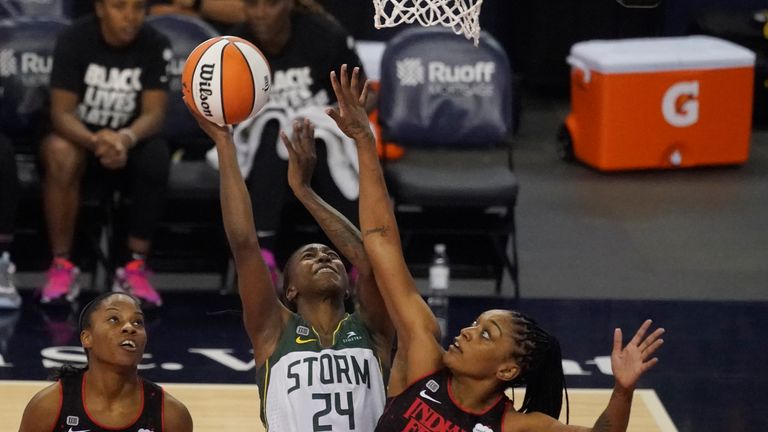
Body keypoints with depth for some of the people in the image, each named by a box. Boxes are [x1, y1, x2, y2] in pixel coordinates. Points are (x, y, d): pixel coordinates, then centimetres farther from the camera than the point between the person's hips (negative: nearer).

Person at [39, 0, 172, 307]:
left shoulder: (156, 46, -11)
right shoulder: (74, 39, -16)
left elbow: (154, 114, -17)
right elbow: (61, 112, -20)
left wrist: (126, 138, -41)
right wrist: (95, 141, -43)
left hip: (128, 142, 1)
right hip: (78, 135, -1)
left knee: (157, 156, -33)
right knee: (61, 152, -36)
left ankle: (135, 268, -23)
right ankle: (61, 266, -26)